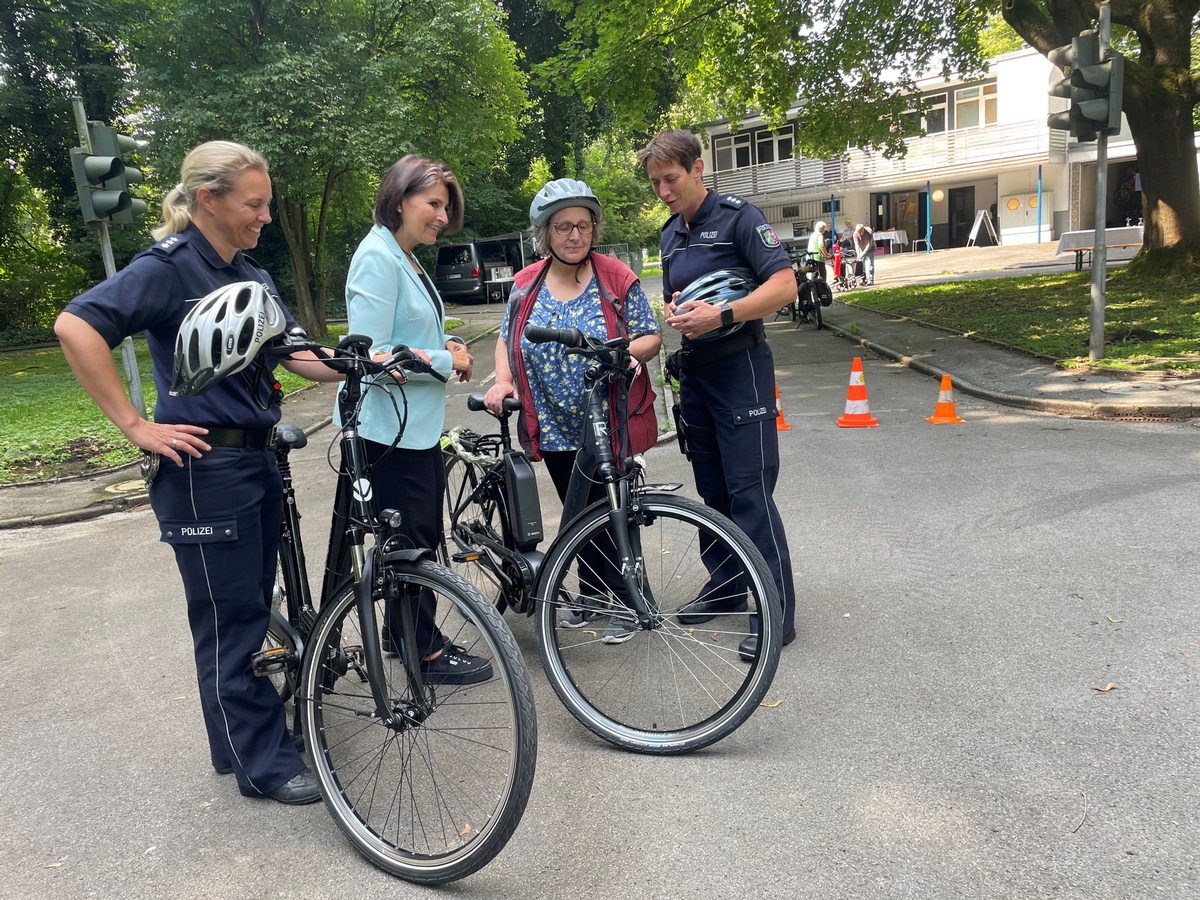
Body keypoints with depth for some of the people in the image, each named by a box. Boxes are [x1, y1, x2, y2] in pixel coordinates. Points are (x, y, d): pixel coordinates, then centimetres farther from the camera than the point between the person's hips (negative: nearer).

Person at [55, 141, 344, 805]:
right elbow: (75, 325, -23)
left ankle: (239, 735, 34)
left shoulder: (250, 276, 13)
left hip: (258, 459, 8)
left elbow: (297, 354, 8)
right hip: (206, 468, -8)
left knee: (251, 609, 17)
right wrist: (135, 426, -21)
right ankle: (262, 763, 16)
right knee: (230, 618, 3)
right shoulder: (170, 267, -12)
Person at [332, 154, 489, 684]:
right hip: (389, 427, -10)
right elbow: (372, 355, -24)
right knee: (415, 538, 2)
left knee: (418, 534, 18)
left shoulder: (407, 259, 13)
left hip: (418, 422, 10)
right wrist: (448, 361, -15)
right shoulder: (377, 258, -17)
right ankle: (426, 651, 18)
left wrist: (445, 345, 2)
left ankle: (401, 632, 35)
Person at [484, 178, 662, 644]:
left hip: (610, 425, -3)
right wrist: (502, 381, -3)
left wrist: (625, 351, -24)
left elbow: (650, 338, -3)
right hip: (555, 428, 4)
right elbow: (507, 338, 13)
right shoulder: (526, 285, 4)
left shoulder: (618, 278, -5)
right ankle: (594, 594, 32)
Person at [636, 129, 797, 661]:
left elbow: (784, 285, -17)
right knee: (712, 490, 13)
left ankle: (778, 612, -3)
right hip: (693, 371, 8)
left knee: (750, 491, -10)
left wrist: (720, 315, -26)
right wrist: (672, 313, 0)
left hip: (740, 367, -8)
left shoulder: (738, 217, -8)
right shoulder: (670, 234, 14)